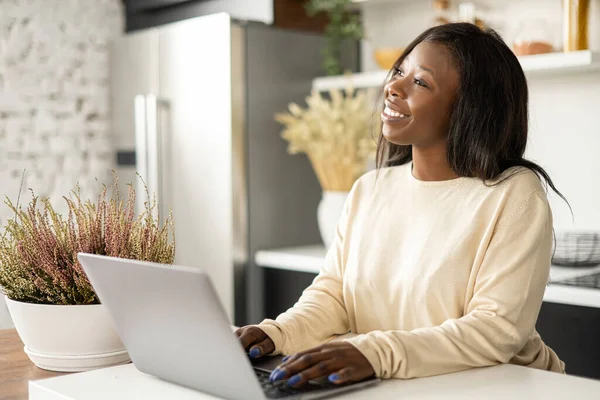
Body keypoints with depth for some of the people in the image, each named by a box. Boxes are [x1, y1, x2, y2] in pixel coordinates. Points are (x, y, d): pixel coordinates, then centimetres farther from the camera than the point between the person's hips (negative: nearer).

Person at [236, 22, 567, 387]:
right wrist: (278, 332, -14)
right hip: (383, 390, 4)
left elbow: (498, 330, -18)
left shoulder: (514, 194, -10)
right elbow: (331, 293, 6)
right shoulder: (369, 188, 7)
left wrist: (376, 353, -30)